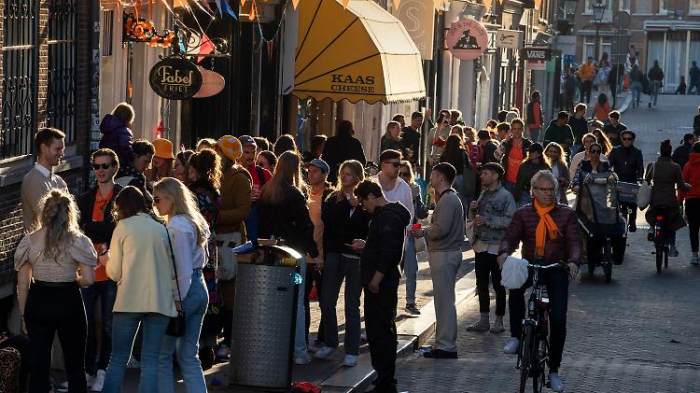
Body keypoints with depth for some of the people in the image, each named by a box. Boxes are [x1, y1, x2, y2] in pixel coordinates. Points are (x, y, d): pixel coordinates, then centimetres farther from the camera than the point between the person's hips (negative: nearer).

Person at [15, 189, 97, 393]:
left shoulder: (30, 240, 0)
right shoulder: (76, 240, -7)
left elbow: (22, 283, 2)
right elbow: (89, 279, -12)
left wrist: (24, 315, 11)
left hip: (38, 302, 2)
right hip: (68, 302, -2)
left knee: (38, 366, 7)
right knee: (75, 366, 9)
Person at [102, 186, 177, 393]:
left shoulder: (123, 227, 2)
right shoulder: (161, 229, 12)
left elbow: (115, 273, 2)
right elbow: (172, 271, 11)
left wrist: (108, 260, 20)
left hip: (130, 300, -2)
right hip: (160, 301, 2)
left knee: (117, 360, 4)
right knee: (150, 362, 3)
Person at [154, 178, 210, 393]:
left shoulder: (176, 225, -14)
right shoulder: (193, 222, 14)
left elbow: (183, 268, -18)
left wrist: (177, 299, -15)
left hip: (182, 292, -9)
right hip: (200, 290, 9)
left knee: (162, 353, 0)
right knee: (189, 357, 11)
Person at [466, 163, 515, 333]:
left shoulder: (505, 196, -10)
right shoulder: (483, 194, 14)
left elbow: (511, 220, -21)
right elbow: (474, 219, 21)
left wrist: (488, 221, -20)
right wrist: (473, 210, 0)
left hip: (496, 247, -7)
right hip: (480, 245, 7)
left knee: (498, 284, 0)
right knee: (481, 284, 10)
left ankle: (499, 321, 8)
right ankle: (483, 321, 18)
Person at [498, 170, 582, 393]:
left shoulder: (567, 214, 6)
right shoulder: (523, 214, 8)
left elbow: (574, 241, -5)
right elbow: (511, 236, -4)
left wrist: (573, 261, -27)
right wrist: (504, 252, -28)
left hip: (557, 267, 0)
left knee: (558, 319, -8)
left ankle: (554, 371, 6)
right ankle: (516, 337, -20)